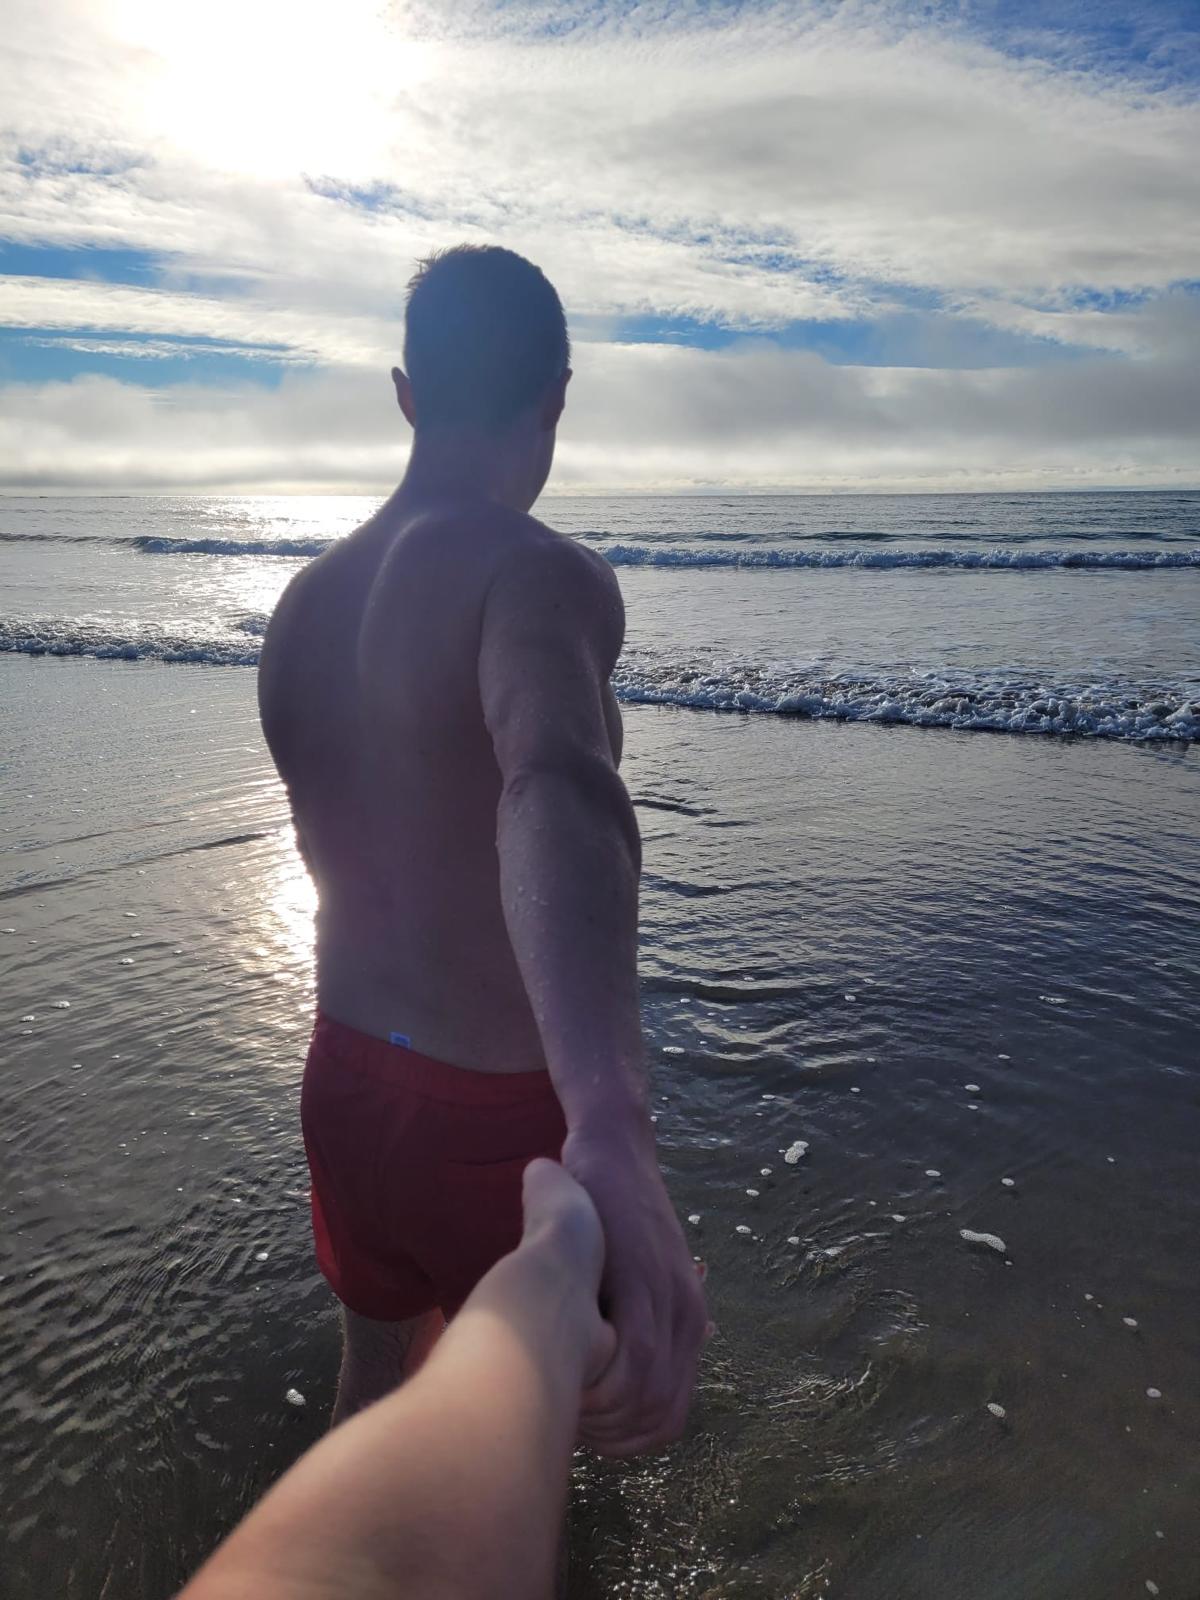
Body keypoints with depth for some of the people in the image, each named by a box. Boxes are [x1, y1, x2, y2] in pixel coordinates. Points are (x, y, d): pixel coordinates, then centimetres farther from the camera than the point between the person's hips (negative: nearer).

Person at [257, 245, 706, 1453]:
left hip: (345, 1078, 6)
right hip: (499, 1112, -6)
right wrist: (612, 1135, -57)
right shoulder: (537, 576, -22)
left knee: (377, 1362, 31)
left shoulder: (305, 603, 0)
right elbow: (558, 795, -44)